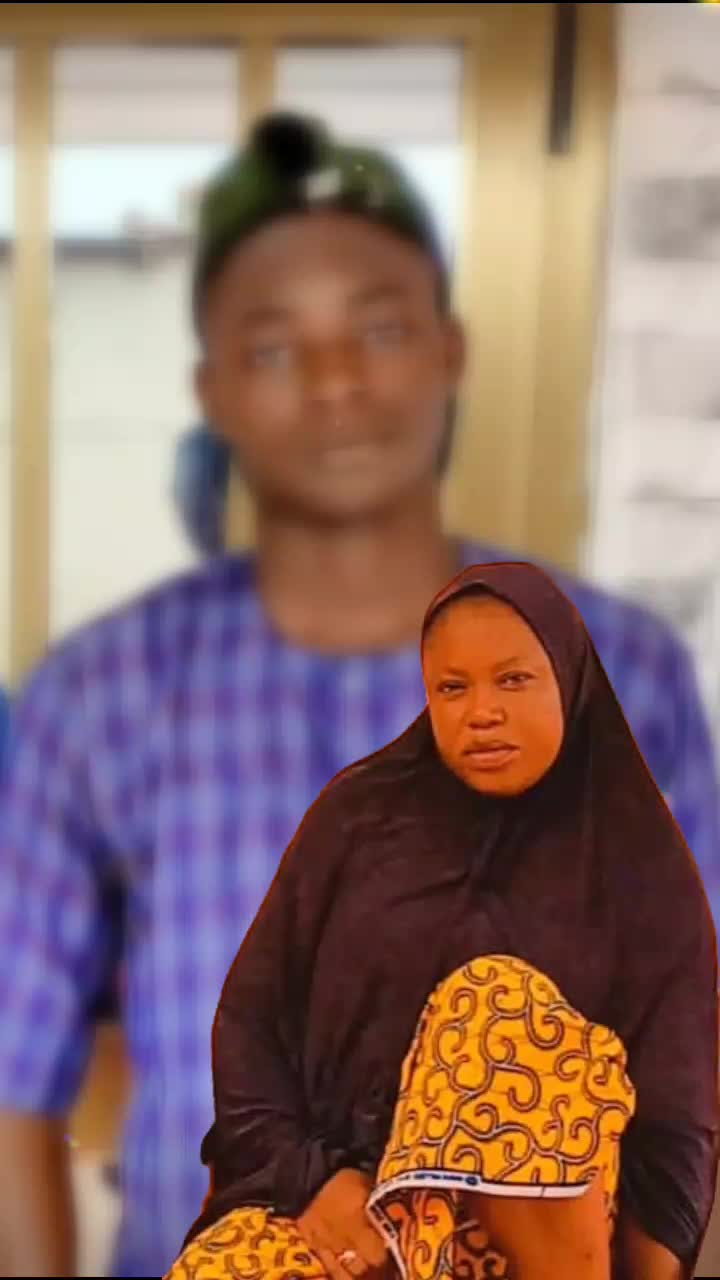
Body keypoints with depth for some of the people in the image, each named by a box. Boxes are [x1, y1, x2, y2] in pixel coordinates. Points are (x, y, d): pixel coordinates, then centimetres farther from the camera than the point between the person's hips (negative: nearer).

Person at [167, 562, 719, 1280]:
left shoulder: (639, 857, 4)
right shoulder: (359, 813, 7)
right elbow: (251, 1016, 6)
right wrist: (310, 1176, -9)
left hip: (549, 1219, 1)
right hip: (349, 1192, -1)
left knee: (499, 996, -30)